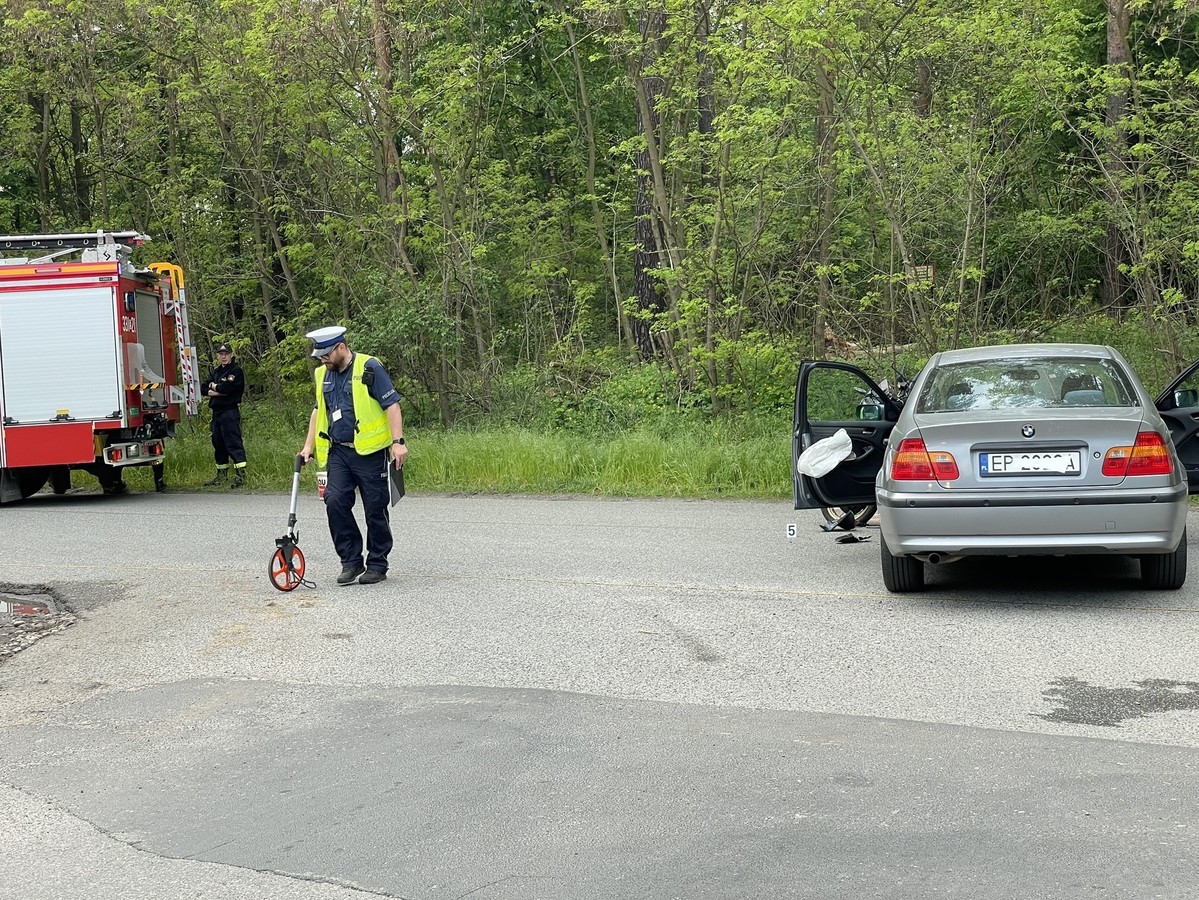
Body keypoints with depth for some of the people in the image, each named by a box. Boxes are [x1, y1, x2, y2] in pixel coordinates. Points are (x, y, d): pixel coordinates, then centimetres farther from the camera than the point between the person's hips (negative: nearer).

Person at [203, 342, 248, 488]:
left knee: (233, 443, -13)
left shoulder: (236, 371, -3)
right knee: (218, 443, 11)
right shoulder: (215, 372, 19)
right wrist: (218, 392, -10)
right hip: (217, 412, 8)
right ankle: (221, 474, 19)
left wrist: (214, 386, 2)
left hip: (230, 412, -8)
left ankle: (241, 474, -17)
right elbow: (205, 388, 7)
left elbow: (227, 387, -16)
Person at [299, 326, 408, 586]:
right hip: (338, 452, 5)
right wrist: (309, 445, 20)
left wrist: (398, 442, -19)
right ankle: (351, 561, 2)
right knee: (335, 502, -9)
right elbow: (319, 411, 25)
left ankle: (377, 564, 14)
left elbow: (392, 405, -12)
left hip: (371, 453, -5)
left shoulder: (369, 368, -9)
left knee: (375, 510, 1)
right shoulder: (323, 375, 12)